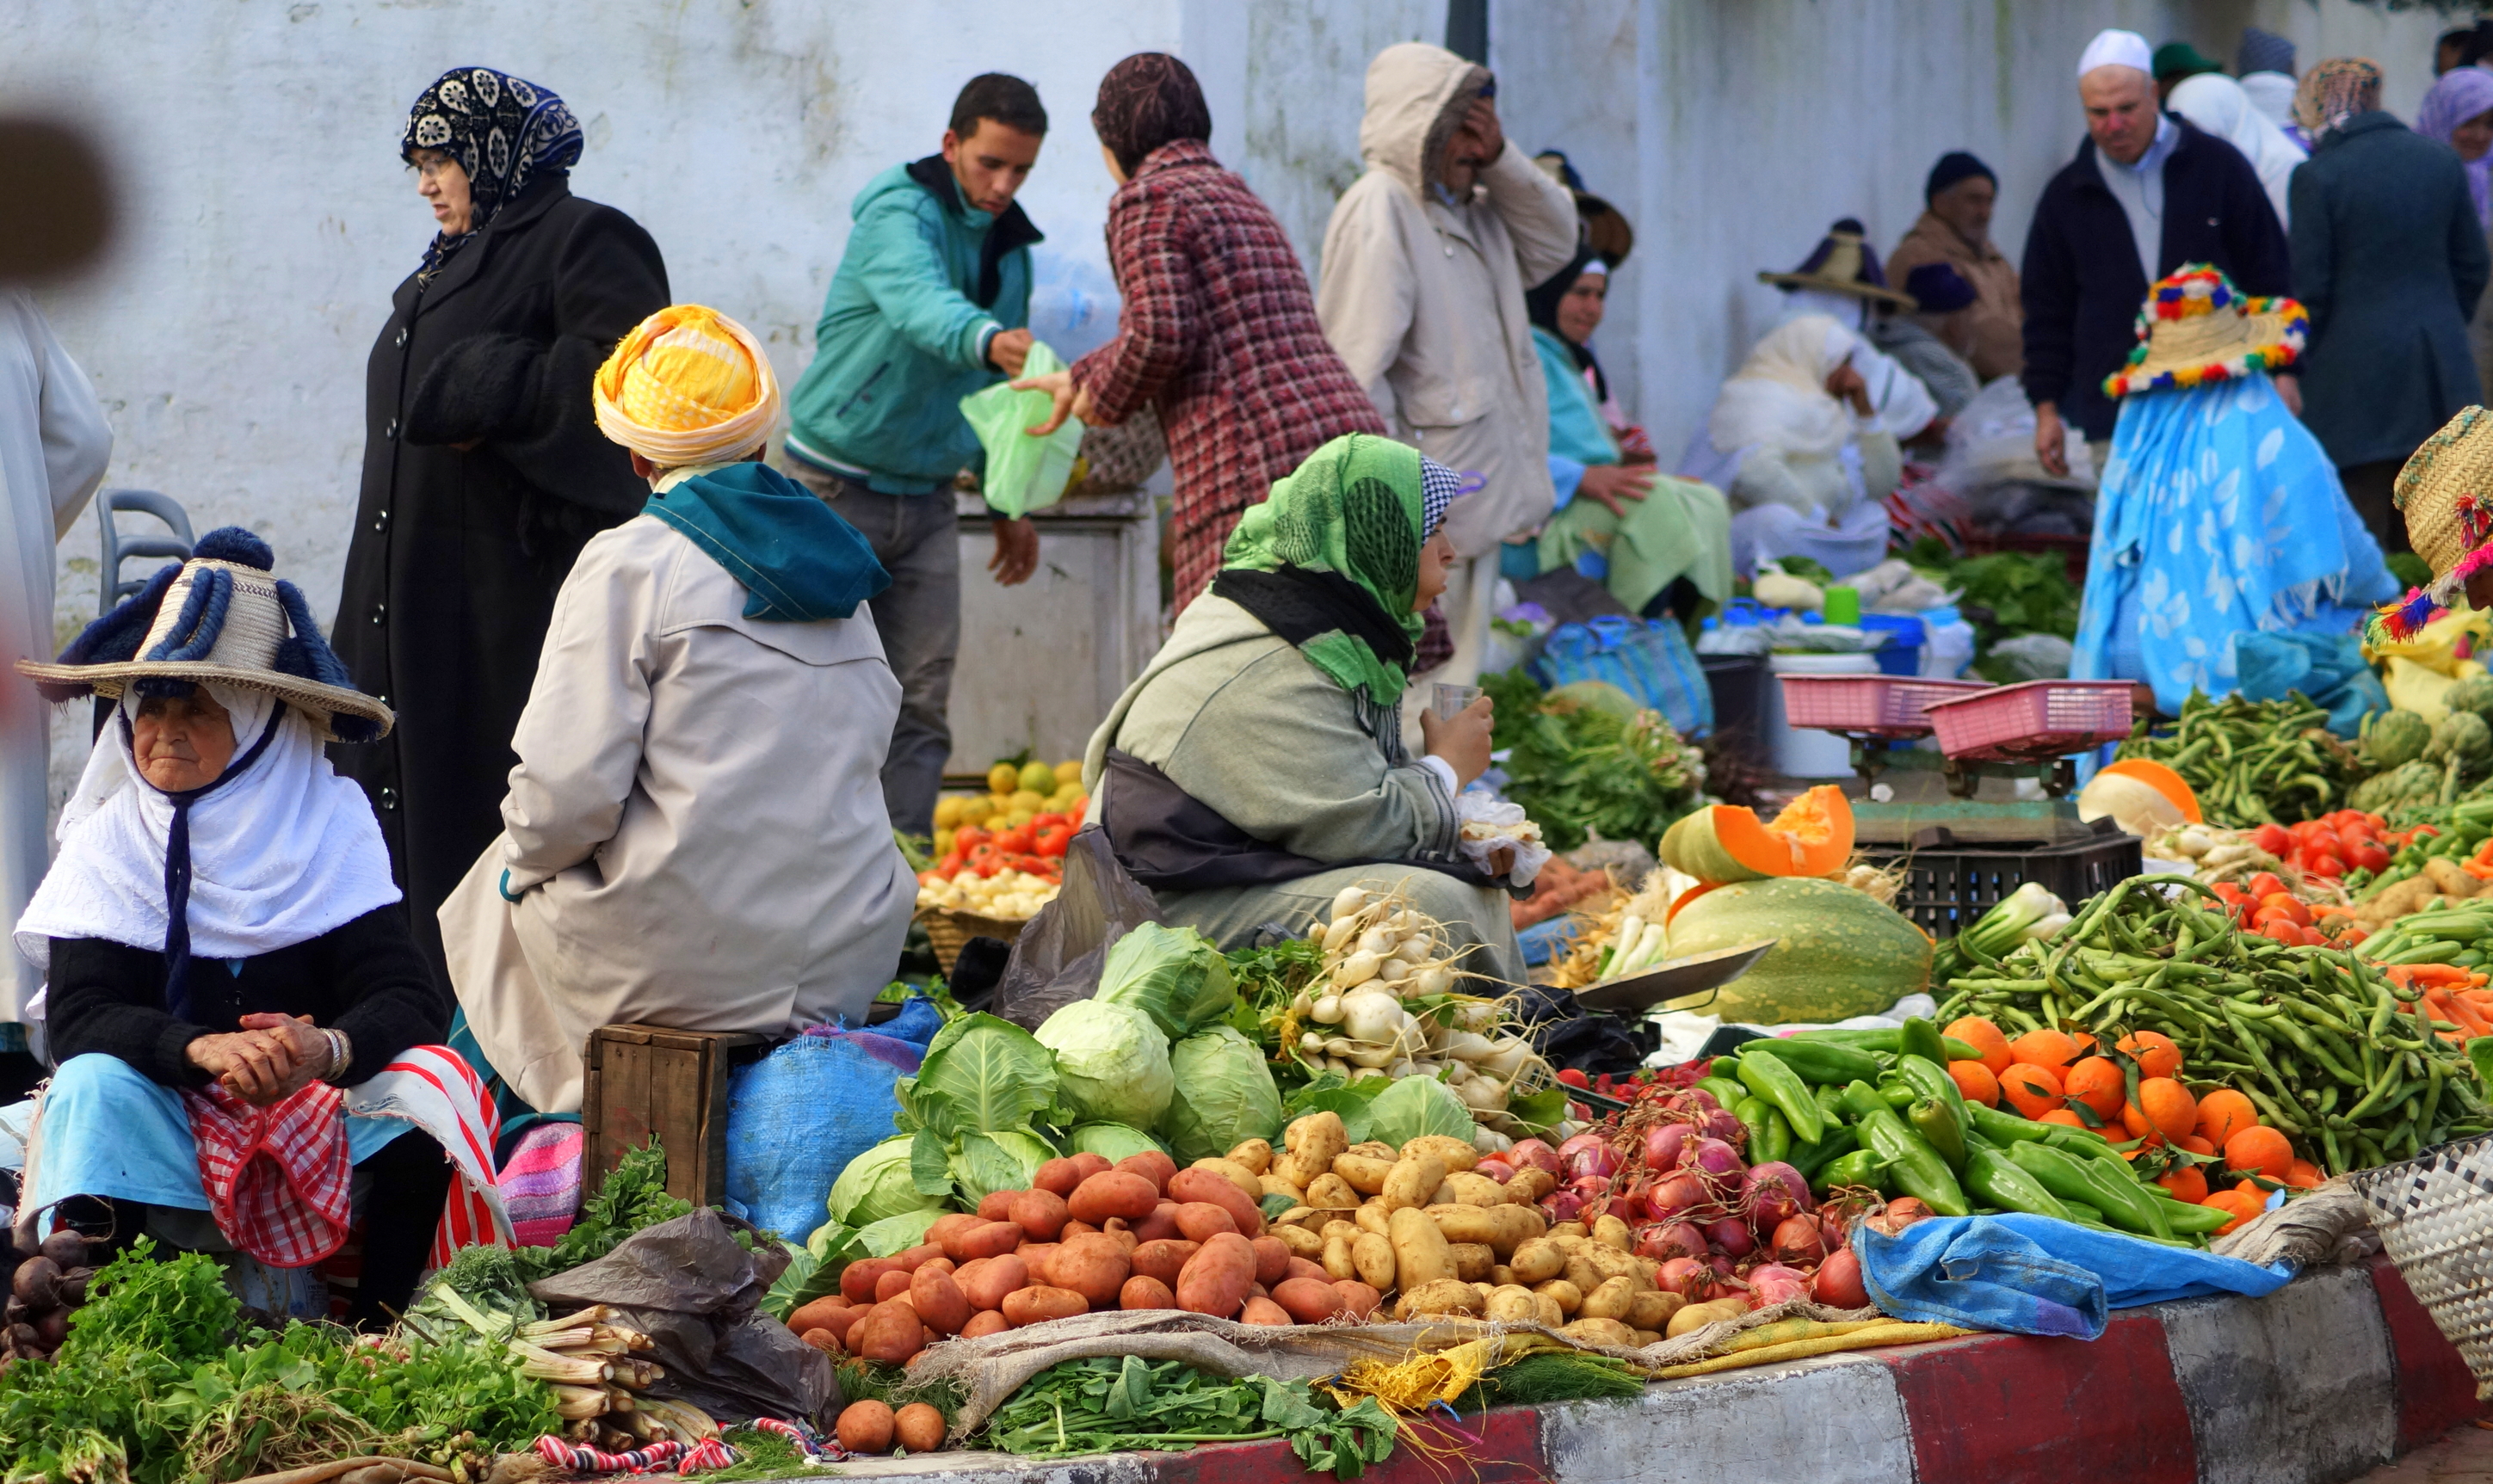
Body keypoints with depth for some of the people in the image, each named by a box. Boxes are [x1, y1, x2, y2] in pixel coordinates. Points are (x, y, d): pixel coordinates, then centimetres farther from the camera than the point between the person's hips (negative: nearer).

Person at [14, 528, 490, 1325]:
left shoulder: (328, 825, -3)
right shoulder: (108, 841, -1)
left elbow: (411, 998, -13)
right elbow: (76, 1018, -12)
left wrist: (329, 1048, -36)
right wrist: (200, 1049, -31)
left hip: (320, 1123, 0)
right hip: (160, 1149, 0)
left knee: (425, 1083, -27)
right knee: (94, 1084, -29)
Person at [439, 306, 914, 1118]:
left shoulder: (629, 564, -9)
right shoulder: (842, 573, 11)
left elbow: (570, 785, -15)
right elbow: (868, 742, 11)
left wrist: (526, 858, 7)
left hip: (681, 969, -6)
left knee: (500, 892, 24)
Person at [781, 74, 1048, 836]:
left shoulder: (1010, 244, 11)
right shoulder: (899, 211, -14)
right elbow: (918, 302, -37)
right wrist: (987, 339, -57)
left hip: (926, 496, 6)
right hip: (837, 484, -6)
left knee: (922, 700, 0)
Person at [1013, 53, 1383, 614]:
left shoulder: (1147, 198, 1)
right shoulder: (1242, 200, 29)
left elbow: (1158, 333, -12)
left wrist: (1105, 396, 8)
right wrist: (1080, 379, 49)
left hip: (1259, 468, -8)